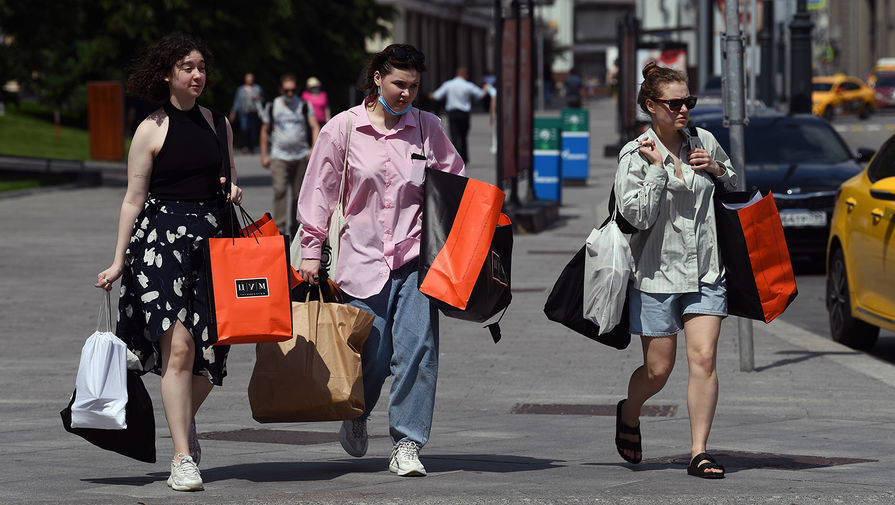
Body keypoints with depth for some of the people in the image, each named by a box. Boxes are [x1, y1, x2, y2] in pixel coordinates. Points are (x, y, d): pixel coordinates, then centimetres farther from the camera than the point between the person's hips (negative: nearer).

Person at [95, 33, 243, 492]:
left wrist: (234, 193, 2)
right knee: (178, 345, -15)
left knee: (212, 352, 1)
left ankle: (184, 420, 32)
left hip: (213, 239, 4)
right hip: (162, 239, -4)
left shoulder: (217, 123, 14)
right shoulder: (151, 130, 2)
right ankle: (182, 458, -14)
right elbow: (133, 200, 3)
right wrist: (118, 262, 2)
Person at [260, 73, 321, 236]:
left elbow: (314, 127, -3)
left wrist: (315, 148, -19)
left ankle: (295, 227, 19)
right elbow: (265, 131, 12)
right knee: (280, 190, -16)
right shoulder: (272, 107, 5)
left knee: (299, 194, 6)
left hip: (301, 156, 1)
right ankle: (279, 227, -19)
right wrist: (264, 155, 8)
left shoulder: (304, 106, 4)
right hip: (279, 156, -1)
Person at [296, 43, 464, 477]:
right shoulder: (343, 128, 1)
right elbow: (320, 192, 5)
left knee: (417, 347, -11)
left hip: (414, 257, 1)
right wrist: (311, 250, 2)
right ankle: (355, 417, 33)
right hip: (363, 257, -1)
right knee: (372, 357, 1)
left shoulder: (427, 128, 7)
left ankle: (407, 445, -5)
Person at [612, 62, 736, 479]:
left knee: (704, 358, -10)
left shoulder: (704, 143, 6)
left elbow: (736, 189, 20)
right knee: (658, 370, 4)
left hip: (705, 271, 3)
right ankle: (628, 415, 37)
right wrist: (657, 168, -18)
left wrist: (718, 171, 0)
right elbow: (637, 214, -16)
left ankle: (699, 453, -6)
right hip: (657, 272, -3)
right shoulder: (635, 155, -6)